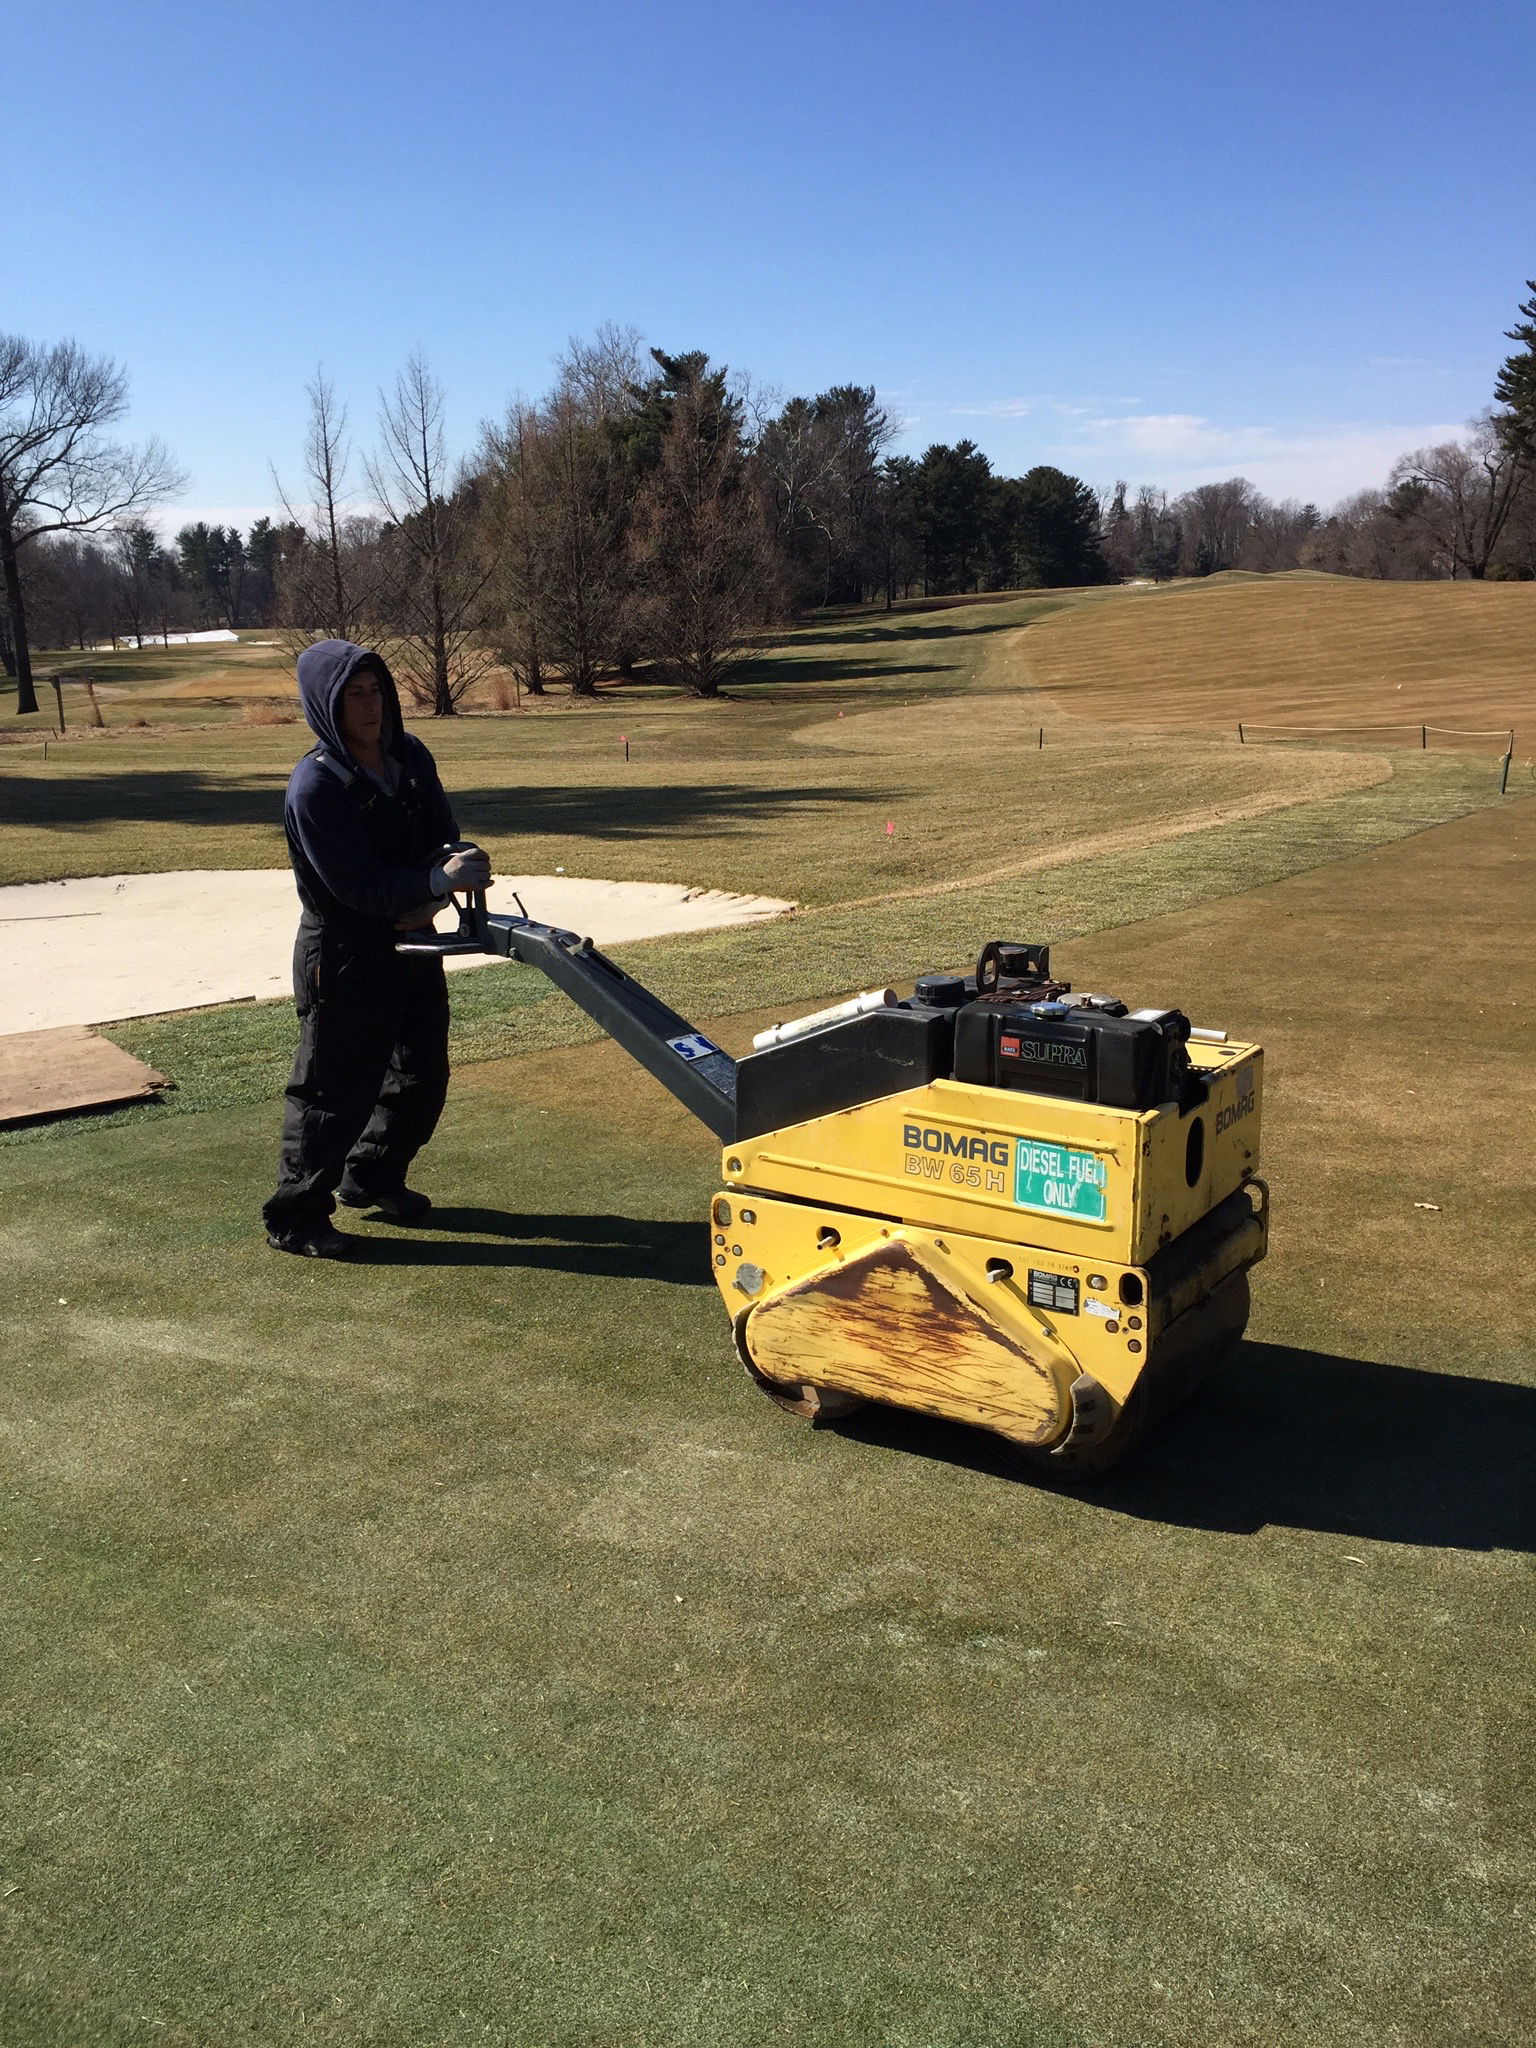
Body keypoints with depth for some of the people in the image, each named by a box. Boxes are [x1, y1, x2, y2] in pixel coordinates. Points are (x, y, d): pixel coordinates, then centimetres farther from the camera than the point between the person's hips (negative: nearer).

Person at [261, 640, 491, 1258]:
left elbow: (443, 833, 5)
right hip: (344, 960, -8)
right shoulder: (314, 787, -20)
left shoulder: (410, 756, 2)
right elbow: (357, 885, -24)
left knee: (422, 1074, 19)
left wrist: (452, 869, -18)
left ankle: (372, 1177, 40)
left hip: (413, 944, 8)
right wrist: (438, 879, -34)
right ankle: (294, 1218, 15)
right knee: (334, 1090, 0)